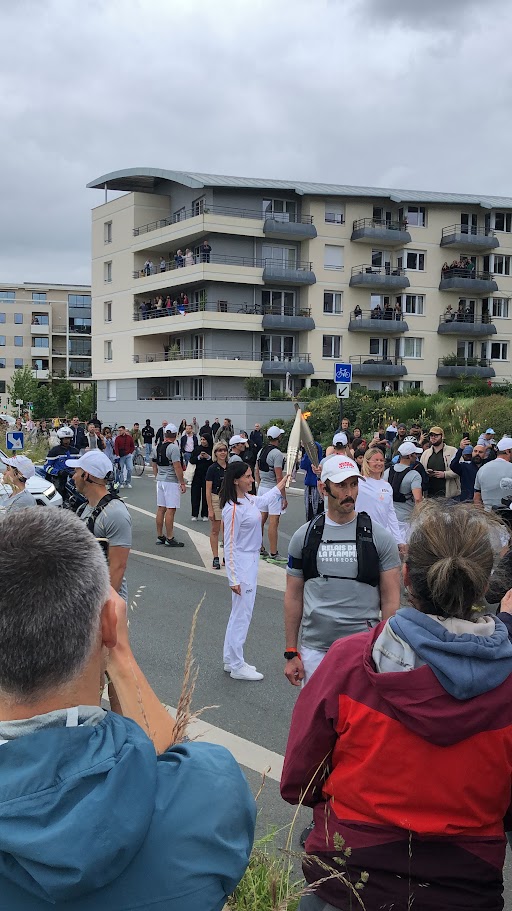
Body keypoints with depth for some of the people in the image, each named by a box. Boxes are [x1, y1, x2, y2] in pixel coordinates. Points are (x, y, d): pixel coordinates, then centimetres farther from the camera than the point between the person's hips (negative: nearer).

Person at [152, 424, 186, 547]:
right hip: (171, 481, -8)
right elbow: (177, 467, -18)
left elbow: (154, 465, 16)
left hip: (160, 480, 8)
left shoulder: (158, 447, 9)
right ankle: (170, 538, -5)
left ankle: (160, 537, 17)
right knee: (171, 509, -5)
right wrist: (182, 483, -13)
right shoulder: (173, 447, -15)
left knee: (160, 508, 11)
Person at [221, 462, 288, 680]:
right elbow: (230, 547, -20)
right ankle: (237, 666, 11)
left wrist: (285, 480, 34)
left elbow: (265, 501, 29)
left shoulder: (248, 499, 4)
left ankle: (231, 661, 28)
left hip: (252, 561, 10)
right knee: (242, 614, -1)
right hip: (241, 565, -10)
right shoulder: (233, 509, -23)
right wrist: (233, 579, -19)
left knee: (239, 613, 17)